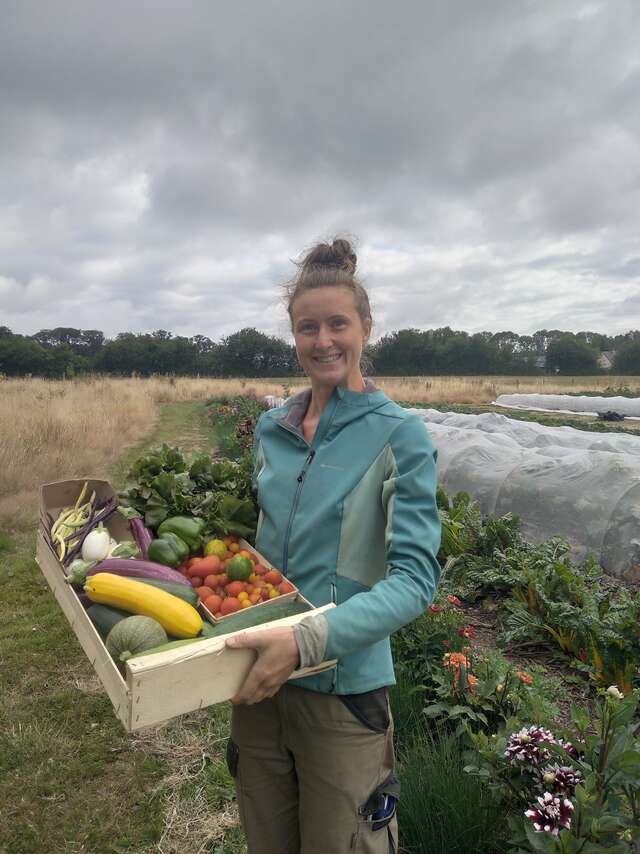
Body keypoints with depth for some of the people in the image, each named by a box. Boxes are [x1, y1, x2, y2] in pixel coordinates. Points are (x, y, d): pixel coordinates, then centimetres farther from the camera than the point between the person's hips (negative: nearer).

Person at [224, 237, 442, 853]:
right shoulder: (272, 428, 3)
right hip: (260, 676, 5)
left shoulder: (399, 435, -13)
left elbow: (415, 577, -18)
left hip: (344, 686, -5)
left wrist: (309, 639, -30)